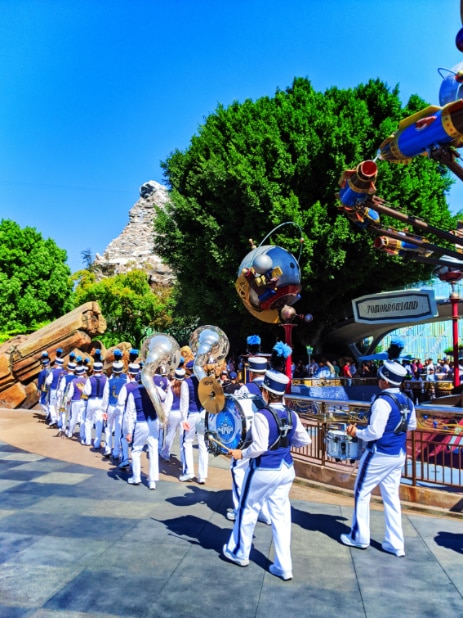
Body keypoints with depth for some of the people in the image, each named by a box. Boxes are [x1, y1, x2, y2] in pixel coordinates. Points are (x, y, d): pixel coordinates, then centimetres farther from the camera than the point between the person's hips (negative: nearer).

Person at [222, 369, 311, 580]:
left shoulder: (262, 416, -21)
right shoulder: (292, 415, -3)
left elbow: (259, 447, -26)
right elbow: (304, 440, 5)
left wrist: (241, 454, -11)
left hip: (263, 471, -5)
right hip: (286, 470, 5)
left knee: (247, 510, 16)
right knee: (281, 516, 13)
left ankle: (239, 553, 35)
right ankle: (284, 567, 18)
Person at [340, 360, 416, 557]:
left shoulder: (382, 401, -22)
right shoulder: (407, 401, 3)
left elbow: (374, 432, -24)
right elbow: (411, 426, 17)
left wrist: (356, 432, -9)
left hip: (379, 455, -8)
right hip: (398, 455, 8)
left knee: (361, 493, 9)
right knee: (391, 497, 15)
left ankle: (359, 537, 20)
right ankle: (395, 544, 19)